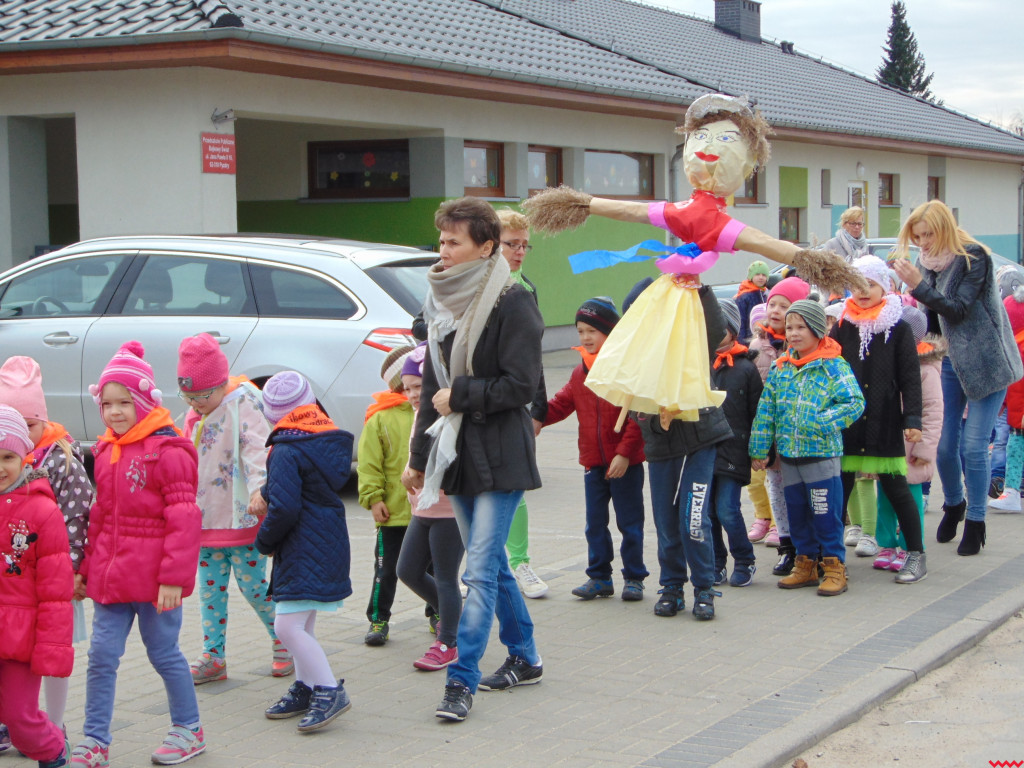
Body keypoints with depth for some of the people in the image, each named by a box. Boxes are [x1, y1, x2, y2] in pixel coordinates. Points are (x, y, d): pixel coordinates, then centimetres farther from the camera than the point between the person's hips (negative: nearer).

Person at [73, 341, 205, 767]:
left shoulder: (168, 451, -12)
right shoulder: (104, 451, 10)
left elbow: (184, 519, -15)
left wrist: (174, 577, -18)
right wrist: (85, 568, 17)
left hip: (153, 578, -6)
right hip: (110, 575, 6)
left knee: (164, 653, 7)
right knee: (101, 655, 5)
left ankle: (189, 731, 24)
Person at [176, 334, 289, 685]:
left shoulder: (242, 406, -10)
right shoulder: (195, 417, 13)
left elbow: (256, 449, -23)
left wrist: (257, 489, -38)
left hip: (242, 518, -7)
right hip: (206, 519, 7)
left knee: (252, 584, -3)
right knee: (210, 589, 7)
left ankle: (284, 643, 17)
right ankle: (213, 657, 14)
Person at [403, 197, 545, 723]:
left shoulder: (512, 304, -11)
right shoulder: (443, 303, 10)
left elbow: (521, 385, -15)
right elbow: (433, 386, 15)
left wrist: (459, 396, -11)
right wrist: (419, 457, 16)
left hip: (500, 457, -7)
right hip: (458, 456, 8)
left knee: (481, 570, -9)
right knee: (491, 564, 15)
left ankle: (462, 680, -7)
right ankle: (524, 659, 29)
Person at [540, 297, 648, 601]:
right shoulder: (580, 373, 9)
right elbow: (561, 405, 6)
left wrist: (624, 452, -18)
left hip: (626, 462, -6)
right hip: (593, 462, 6)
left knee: (630, 523, 4)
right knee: (595, 523, 11)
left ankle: (634, 578, 15)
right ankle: (599, 577, 22)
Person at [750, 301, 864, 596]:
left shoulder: (834, 366, -6)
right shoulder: (780, 369, 9)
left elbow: (855, 403, -13)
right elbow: (766, 410, 11)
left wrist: (823, 422, -23)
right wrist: (759, 449, 8)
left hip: (822, 453, -5)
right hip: (788, 456, 6)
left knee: (826, 514, -2)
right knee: (796, 513, 13)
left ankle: (834, 567, 8)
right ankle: (806, 564, 25)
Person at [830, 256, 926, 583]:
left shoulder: (898, 328, 0)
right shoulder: (843, 327, 7)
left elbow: (910, 378, -2)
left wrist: (912, 419, -9)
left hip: (884, 423, -3)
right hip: (846, 423, 3)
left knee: (895, 488, 0)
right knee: (840, 488, 5)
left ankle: (916, 554, 10)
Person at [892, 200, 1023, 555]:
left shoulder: (974, 257, -14)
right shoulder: (928, 261, 5)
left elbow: (958, 310, -21)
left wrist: (918, 285, -28)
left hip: (986, 362, -5)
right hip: (950, 361, 6)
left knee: (974, 446, -6)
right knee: (943, 444, 4)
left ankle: (975, 522, 7)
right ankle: (953, 504, 29)